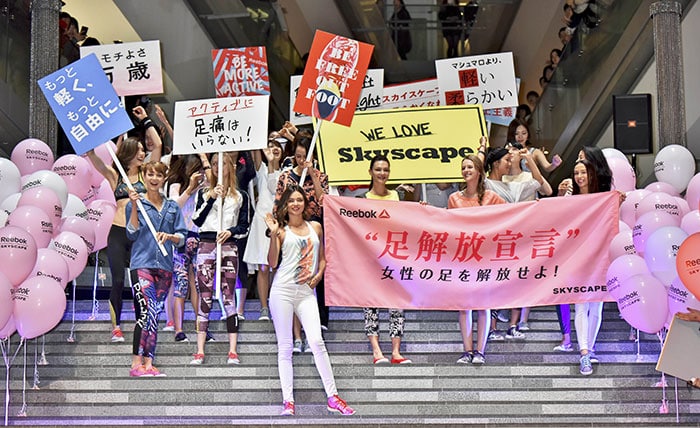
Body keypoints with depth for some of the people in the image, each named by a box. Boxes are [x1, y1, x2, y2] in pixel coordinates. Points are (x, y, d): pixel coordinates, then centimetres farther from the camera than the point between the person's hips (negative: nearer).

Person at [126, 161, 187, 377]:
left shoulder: (172, 207, 16)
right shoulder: (136, 203, 5)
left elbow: (182, 237, 13)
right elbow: (132, 234, -4)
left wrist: (169, 236, -8)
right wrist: (134, 206, -11)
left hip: (164, 265, 4)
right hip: (142, 263, -4)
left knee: (155, 315, 5)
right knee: (147, 312, -17)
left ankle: (148, 363, 8)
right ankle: (136, 363, -14)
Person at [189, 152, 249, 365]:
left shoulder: (240, 196, 13)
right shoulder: (204, 193, 14)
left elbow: (244, 226, 9)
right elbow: (197, 221, 2)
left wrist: (230, 231, -10)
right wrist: (211, 198, -5)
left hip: (229, 246, 0)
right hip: (206, 245, 1)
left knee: (228, 296, -3)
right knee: (204, 296, -3)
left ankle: (233, 350, -2)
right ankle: (200, 351, -2)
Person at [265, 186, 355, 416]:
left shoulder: (315, 227, 13)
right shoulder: (282, 230, 4)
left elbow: (322, 258, 20)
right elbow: (272, 262, -5)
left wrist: (318, 276, 2)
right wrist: (273, 235, -13)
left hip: (306, 291, 1)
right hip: (283, 291, -1)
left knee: (317, 341, -10)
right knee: (285, 346, 1)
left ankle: (333, 397, -5)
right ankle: (288, 400, 4)